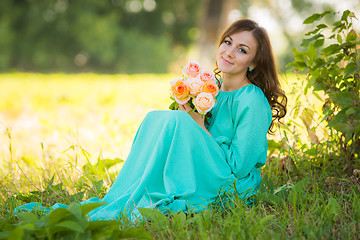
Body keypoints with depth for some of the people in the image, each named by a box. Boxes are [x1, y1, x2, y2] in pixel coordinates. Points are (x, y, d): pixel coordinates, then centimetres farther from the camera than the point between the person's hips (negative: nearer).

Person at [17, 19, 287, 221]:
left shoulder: (252, 102, -14)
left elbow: (238, 167, -17)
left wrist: (199, 126, -17)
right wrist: (190, 111, -4)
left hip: (234, 187, -7)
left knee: (175, 120, -24)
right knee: (155, 117, -7)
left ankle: (122, 209, -20)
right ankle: (111, 201, -13)